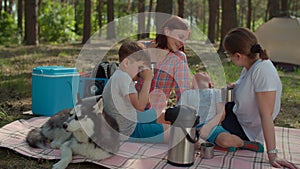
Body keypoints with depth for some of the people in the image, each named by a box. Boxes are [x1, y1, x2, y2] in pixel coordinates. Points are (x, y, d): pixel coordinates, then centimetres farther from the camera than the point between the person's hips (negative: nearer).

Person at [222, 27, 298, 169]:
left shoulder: (262, 71, -31)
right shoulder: (251, 64, -7)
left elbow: (266, 115, -32)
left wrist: (272, 155, -30)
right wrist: (234, 86, -5)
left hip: (247, 131, -8)